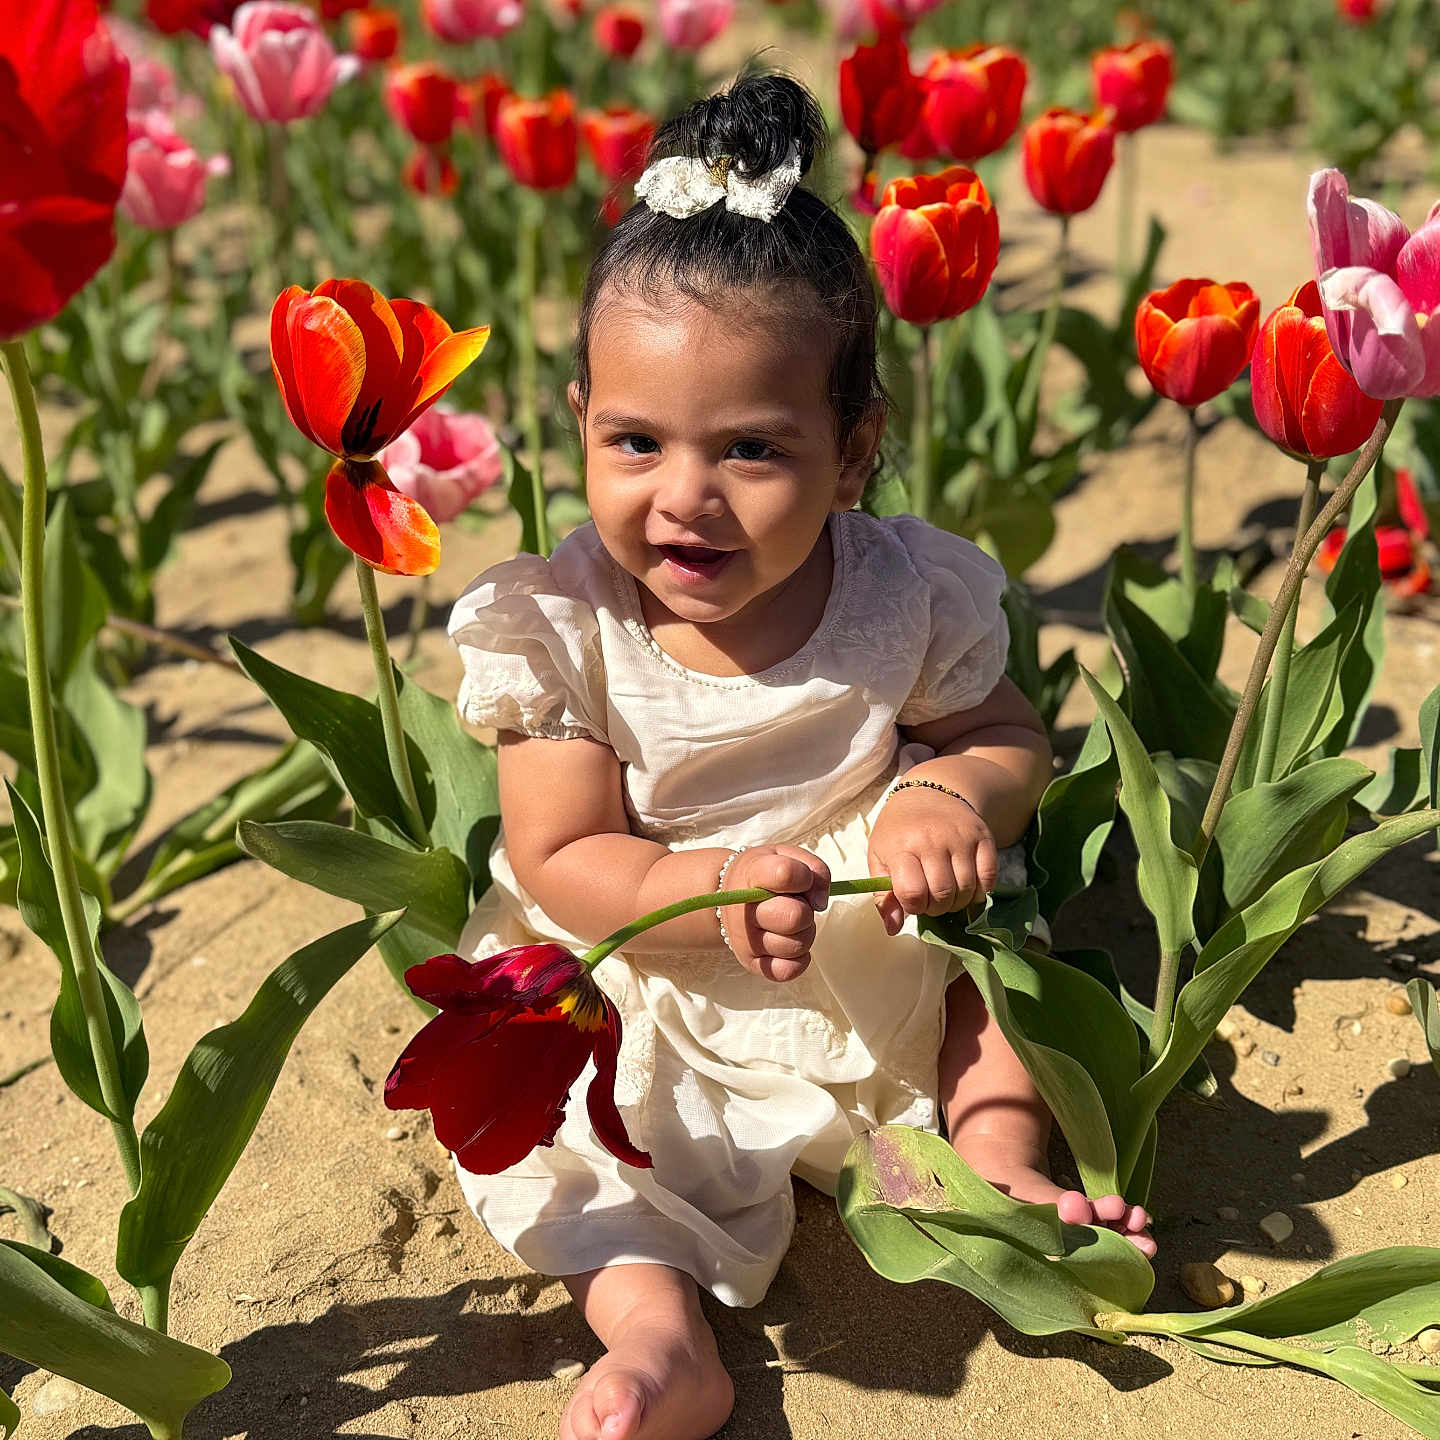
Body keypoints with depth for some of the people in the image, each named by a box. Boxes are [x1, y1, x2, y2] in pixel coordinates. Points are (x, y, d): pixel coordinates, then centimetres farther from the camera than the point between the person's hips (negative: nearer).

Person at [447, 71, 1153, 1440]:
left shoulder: (904, 594, -12)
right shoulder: (562, 625, -16)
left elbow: (1011, 737, 2)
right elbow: (561, 861, -14)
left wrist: (955, 792, -24)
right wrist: (713, 888, -33)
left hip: (876, 971, 2)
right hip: (640, 988, -1)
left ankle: (1000, 1169, -3)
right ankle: (656, 1327, -23)